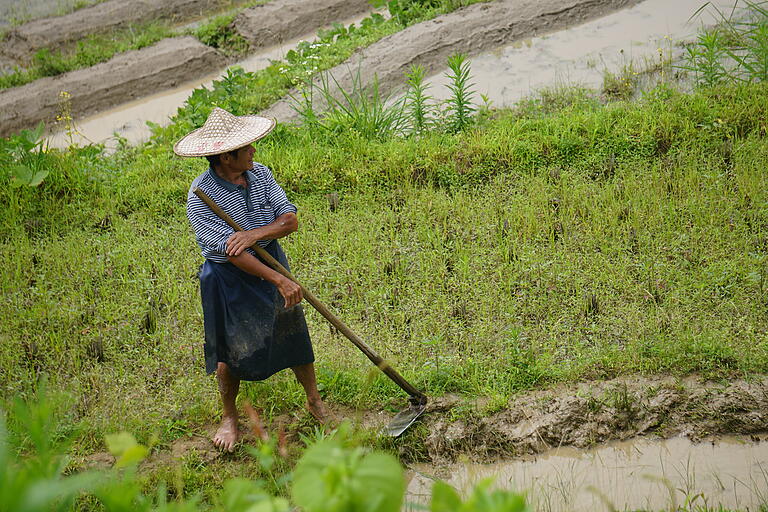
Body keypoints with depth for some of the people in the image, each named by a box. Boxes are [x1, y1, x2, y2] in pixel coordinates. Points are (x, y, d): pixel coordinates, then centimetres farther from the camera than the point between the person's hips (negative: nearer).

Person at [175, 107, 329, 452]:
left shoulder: (260, 174, -6)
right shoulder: (201, 197, -23)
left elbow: (290, 219, -10)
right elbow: (233, 253, -27)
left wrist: (255, 234, -29)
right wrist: (279, 281, -31)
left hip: (271, 260, 5)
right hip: (229, 278, -4)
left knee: (294, 336, 12)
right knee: (231, 351, 8)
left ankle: (314, 402, 34)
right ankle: (229, 418, 32)